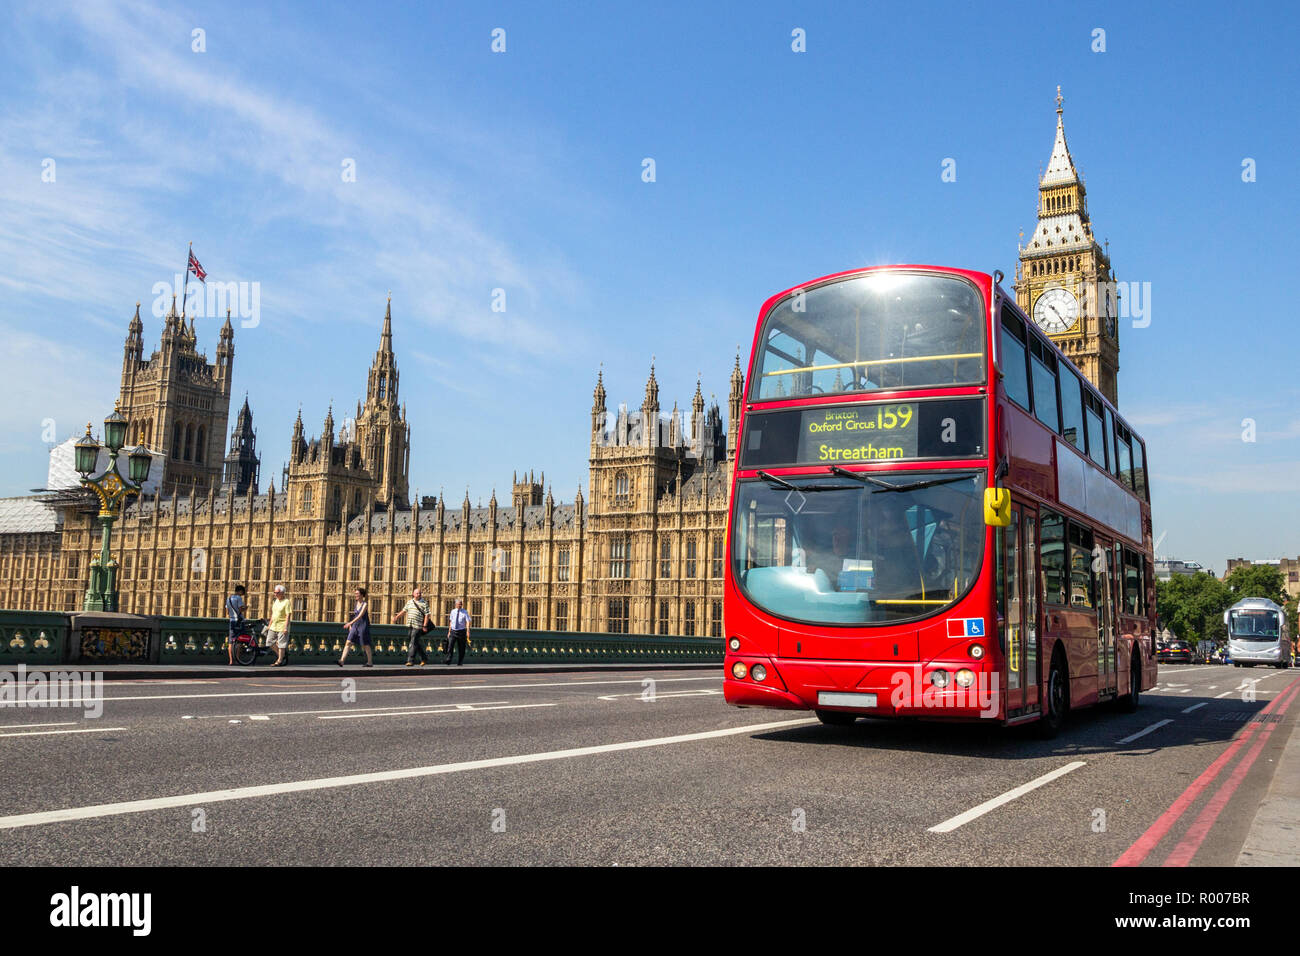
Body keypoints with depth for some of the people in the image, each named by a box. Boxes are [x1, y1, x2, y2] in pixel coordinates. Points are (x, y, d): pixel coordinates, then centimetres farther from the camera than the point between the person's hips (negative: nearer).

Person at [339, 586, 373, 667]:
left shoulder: (365, 604, -12)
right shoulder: (357, 603, 10)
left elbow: (360, 615, -22)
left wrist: (350, 623, -31)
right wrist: (350, 625, 18)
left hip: (363, 626, -6)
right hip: (355, 626, 6)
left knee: (365, 645, 4)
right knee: (348, 642, -8)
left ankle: (370, 662, 17)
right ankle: (342, 661, -15)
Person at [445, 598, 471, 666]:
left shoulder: (465, 612, -2)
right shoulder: (453, 611, 7)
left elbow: (468, 622, -11)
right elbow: (451, 622, 15)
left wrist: (468, 631, -25)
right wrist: (449, 631, 14)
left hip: (461, 631, -2)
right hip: (453, 631, 2)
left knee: (461, 648, 3)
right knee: (450, 645, -13)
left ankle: (460, 662, 13)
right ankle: (448, 660, -17)